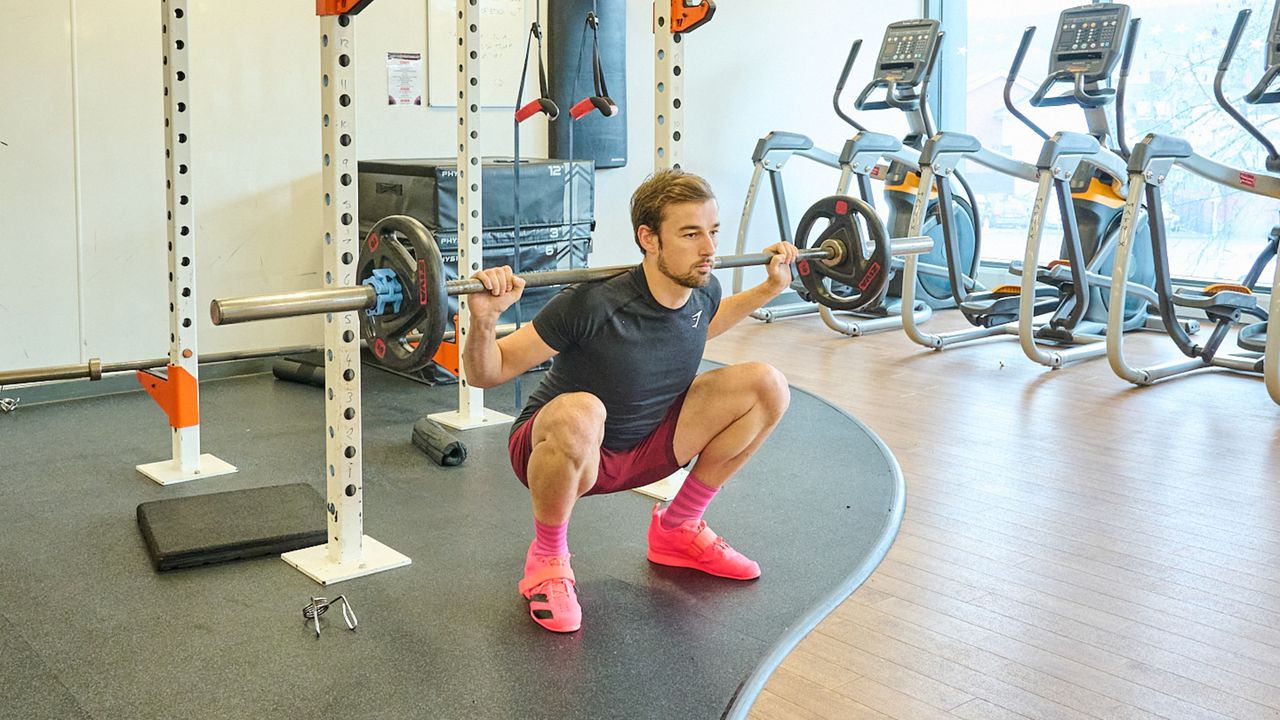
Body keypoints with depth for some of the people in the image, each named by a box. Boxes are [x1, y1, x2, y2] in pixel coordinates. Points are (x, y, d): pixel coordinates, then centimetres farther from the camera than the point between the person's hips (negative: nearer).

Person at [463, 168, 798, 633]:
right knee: (579, 414, -43)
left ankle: (676, 530, 9)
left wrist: (769, 289, 12)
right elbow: (485, 375, -22)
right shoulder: (593, 306, -31)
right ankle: (547, 559, -13)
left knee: (766, 386, -7)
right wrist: (484, 320, -42)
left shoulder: (702, 292, -11)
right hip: (560, 447, -6)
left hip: (644, 446, 6)